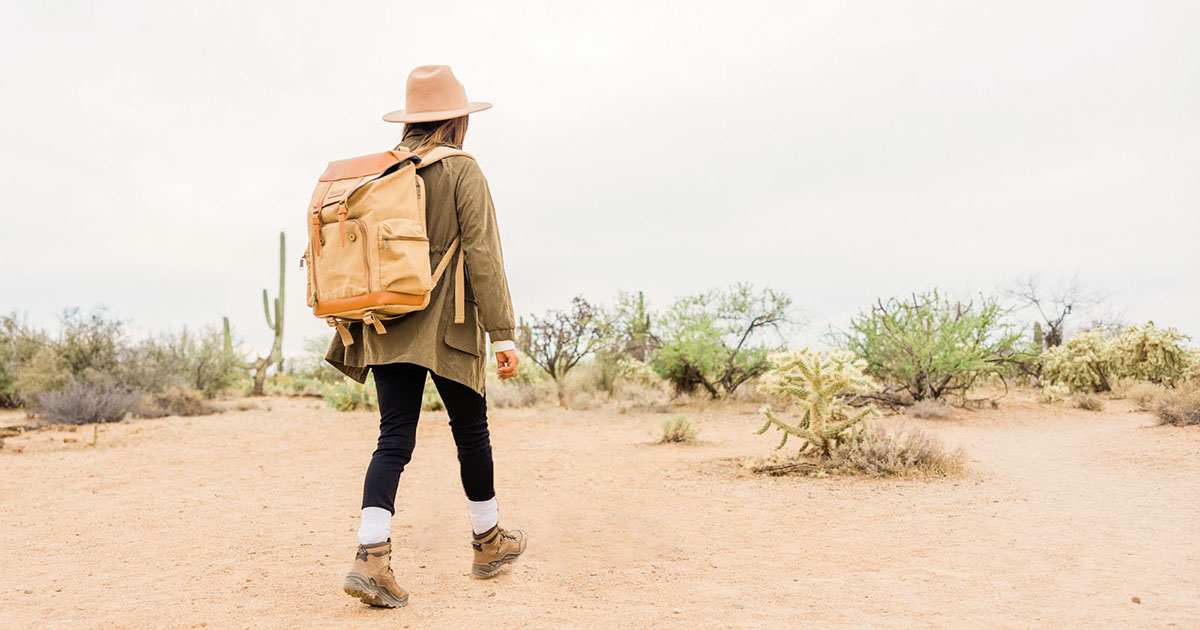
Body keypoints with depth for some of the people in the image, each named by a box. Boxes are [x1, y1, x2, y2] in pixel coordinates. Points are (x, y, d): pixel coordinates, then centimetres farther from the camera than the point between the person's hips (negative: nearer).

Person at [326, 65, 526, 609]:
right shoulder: (462, 171, -6)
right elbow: (482, 256, -12)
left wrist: (356, 325, 20)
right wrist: (502, 333, -11)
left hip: (386, 329, 4)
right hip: (445, 328, -4)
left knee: (394, 440, 5)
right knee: (470, 431, 12)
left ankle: (370, 556, -8)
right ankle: (488, 541, 28)